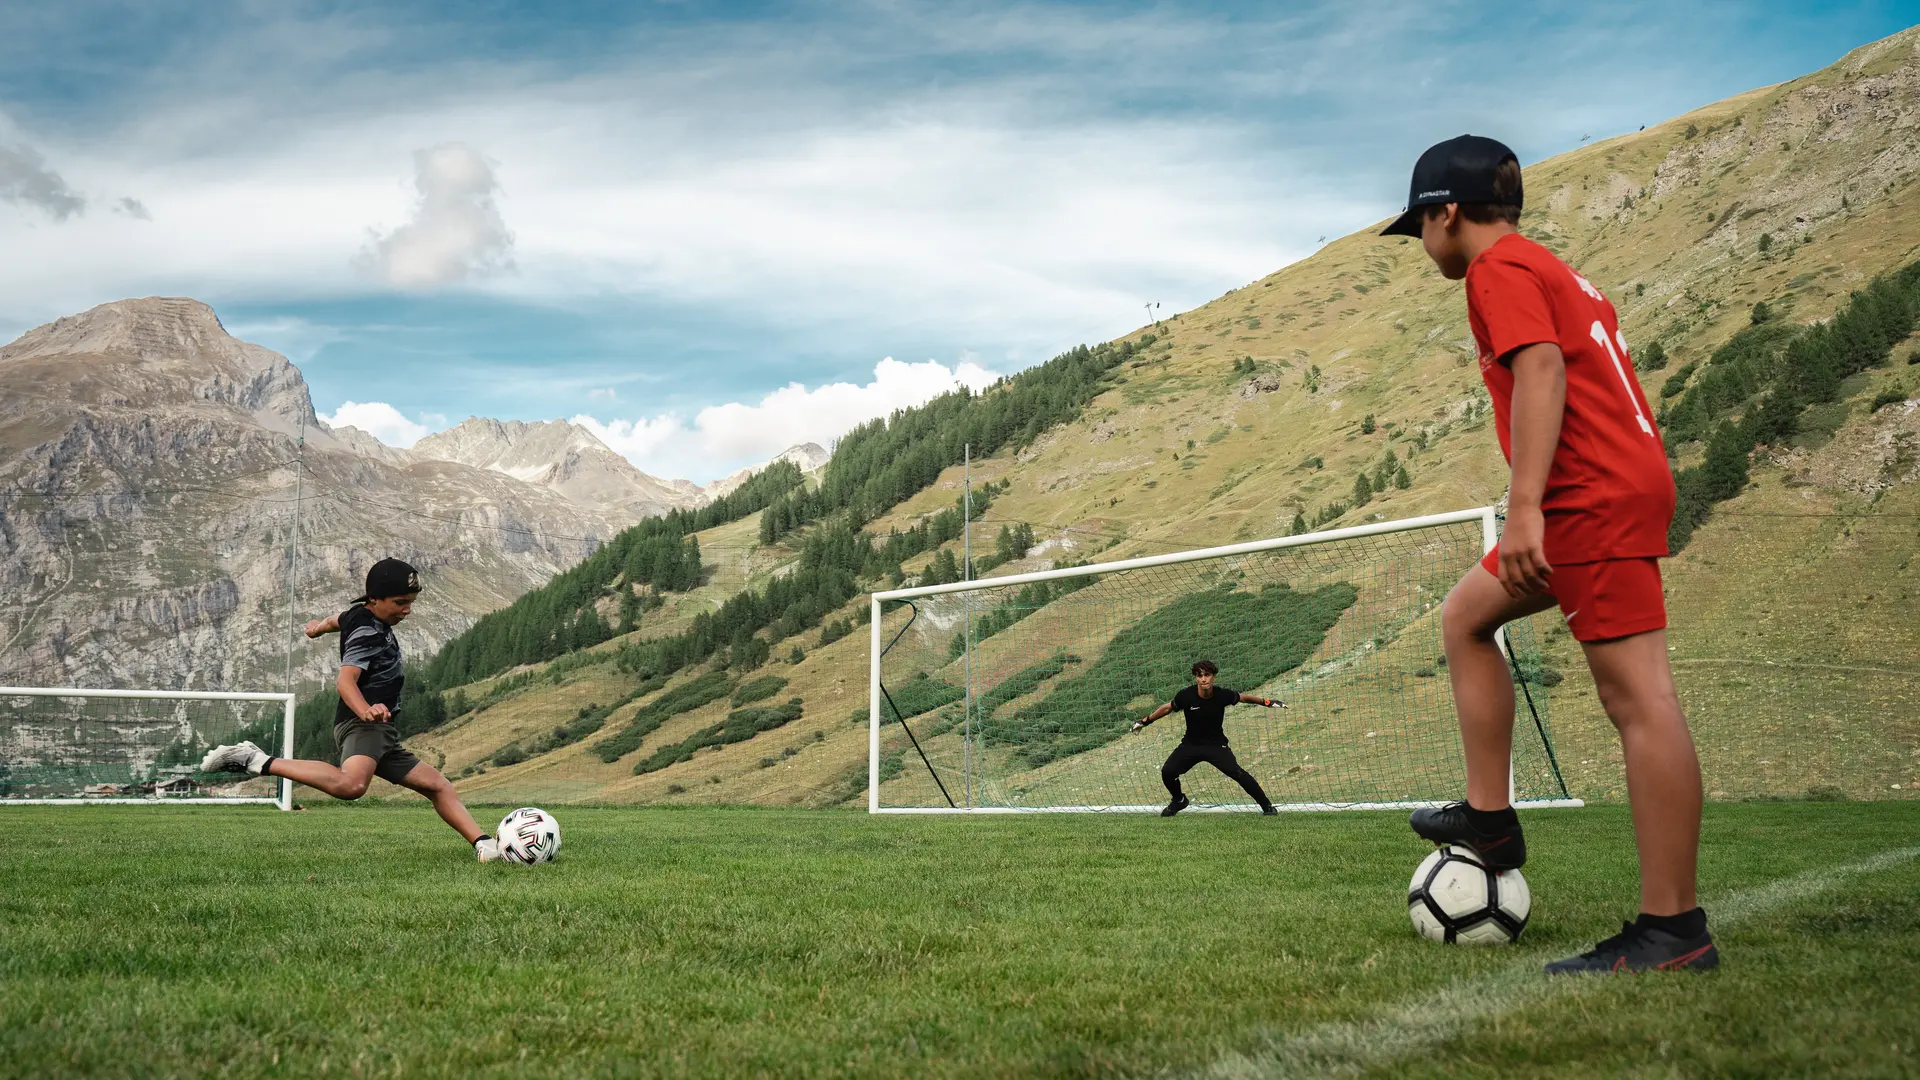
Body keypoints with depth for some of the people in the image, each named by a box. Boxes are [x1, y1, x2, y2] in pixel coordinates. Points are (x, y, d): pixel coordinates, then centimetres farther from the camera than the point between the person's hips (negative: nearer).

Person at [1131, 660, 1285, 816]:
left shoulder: (1222, 695, -20)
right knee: (1167, 771, -8)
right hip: (1191, 744, 2)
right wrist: (1145, 721, 4)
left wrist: (1267, 702, -3)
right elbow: (1167, 708, -2)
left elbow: (1244, 698, 1)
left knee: (1237, 773, -20)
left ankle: (1266, 805, -5)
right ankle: (1179, 800, 24)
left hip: (1216, 745, -2)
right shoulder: (1186, 696, -20)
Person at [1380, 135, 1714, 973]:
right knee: (1465, 615, 20)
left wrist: (1525, 507, -27)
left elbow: (1542, 369, -19)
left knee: (1637, 697, -12)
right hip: (1624, 487, 11)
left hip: (1593, 497, -11)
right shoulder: (1552, 271, 24)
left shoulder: (1499, 270, -4)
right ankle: (1489, 817, 19)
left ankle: (1674, 930, -12)